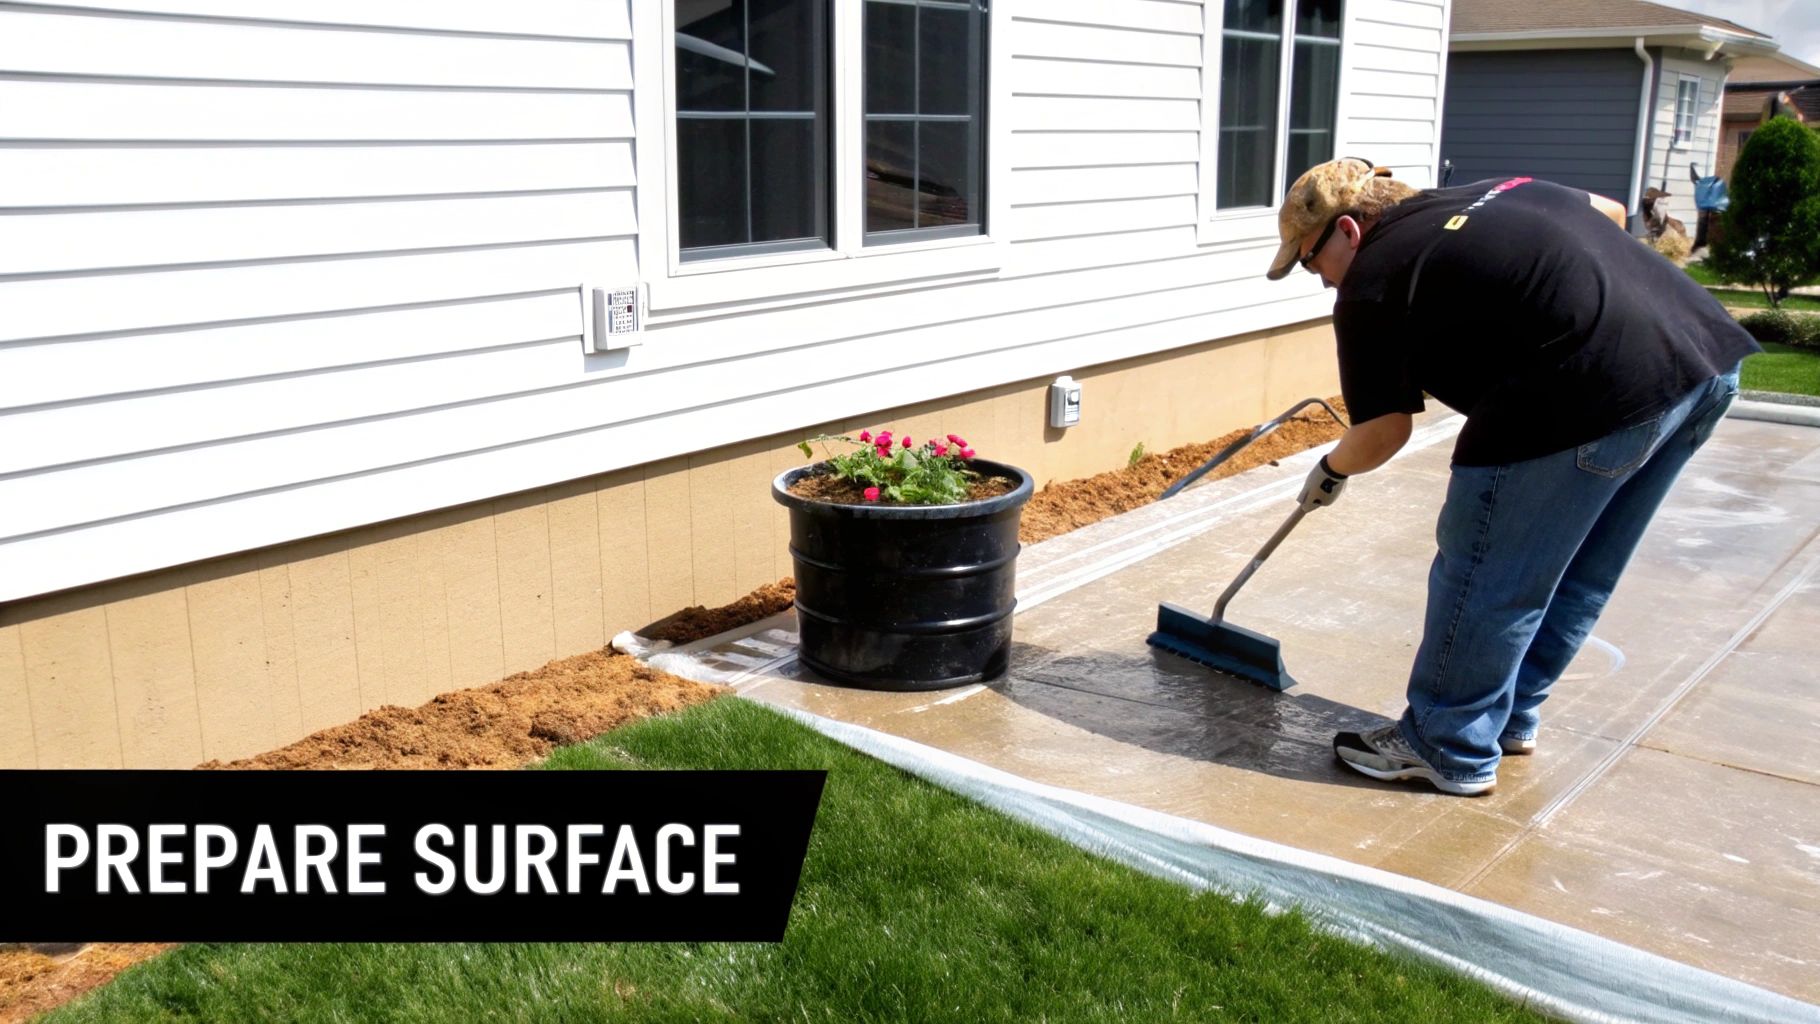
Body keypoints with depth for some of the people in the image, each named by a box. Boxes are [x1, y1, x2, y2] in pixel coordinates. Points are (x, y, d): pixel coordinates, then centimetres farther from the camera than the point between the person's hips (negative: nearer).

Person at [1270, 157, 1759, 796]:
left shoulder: (1373, 279, -3)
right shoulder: (1486, 195, 22)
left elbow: (1383, 431, 1)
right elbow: (1610, 211, 35)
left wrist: (1330, 472, 20)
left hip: (1594, 398, -10)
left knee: (1486, 573, 6)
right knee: (1578, 575, 20)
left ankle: (1449, 749, 18)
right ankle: (1510, 719, 35)